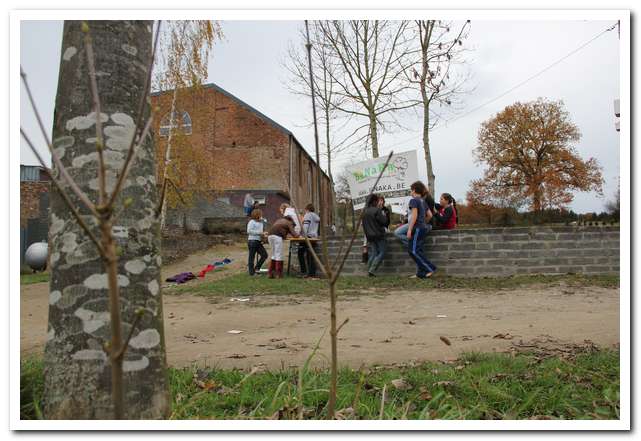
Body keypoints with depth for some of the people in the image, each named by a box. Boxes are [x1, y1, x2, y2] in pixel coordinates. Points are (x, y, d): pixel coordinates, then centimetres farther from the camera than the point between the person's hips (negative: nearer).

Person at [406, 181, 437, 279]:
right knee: (418, 251, 9)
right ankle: (421, 273, 7)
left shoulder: (414, 200, -9)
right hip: (423, 228, 9)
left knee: (413, 250, -8)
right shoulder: (423, 201, 16)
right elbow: (430, 215, 17)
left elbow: (414, 215, -17)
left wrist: (409, 230, -18)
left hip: (417, 228, -9)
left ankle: (430, 268, -11)